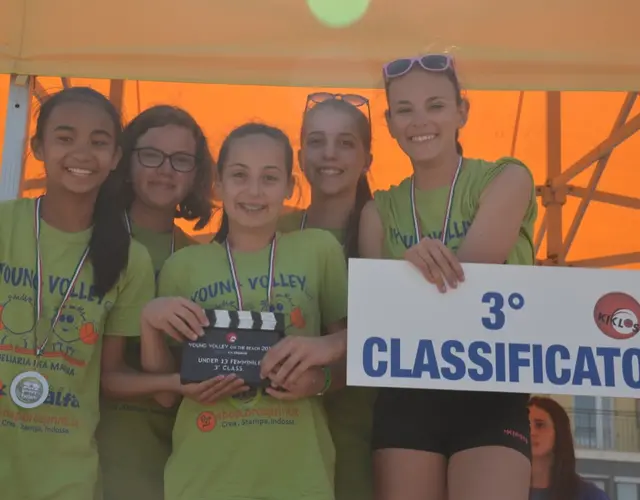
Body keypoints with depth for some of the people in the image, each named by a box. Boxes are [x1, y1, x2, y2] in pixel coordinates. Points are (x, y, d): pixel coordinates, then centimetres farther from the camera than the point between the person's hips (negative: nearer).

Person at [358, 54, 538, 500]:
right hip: (404, 399, 2)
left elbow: (467, 272, -14)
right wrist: (410, 266, -26)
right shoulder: (380, 211, 9)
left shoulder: (506, 179, 0)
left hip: (492, 397, -2)